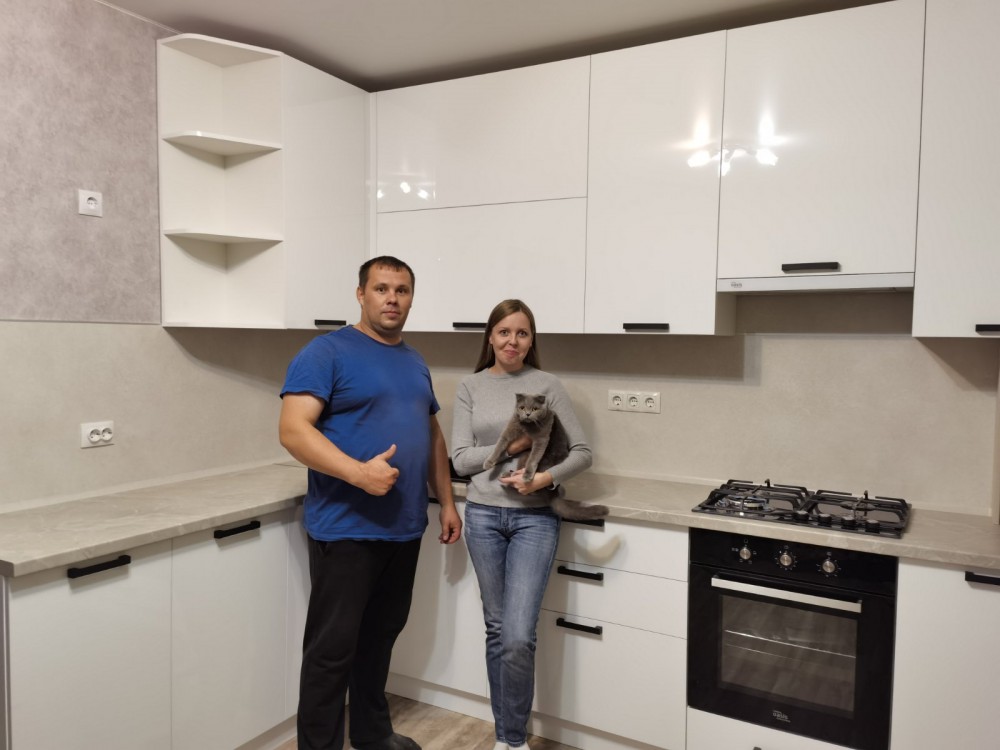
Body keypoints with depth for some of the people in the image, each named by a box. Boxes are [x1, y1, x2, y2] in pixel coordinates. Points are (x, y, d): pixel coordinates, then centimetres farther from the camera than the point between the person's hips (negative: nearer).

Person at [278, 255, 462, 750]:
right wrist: (358, 473, -29)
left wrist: (446, 502, 15)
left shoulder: (415, 363, 14)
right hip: (346, 530, -7)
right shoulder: (327, 352, -9)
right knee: (332, 649, 4)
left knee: (381, 637, 20)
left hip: (404, 529, 7)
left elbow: (433, 436, 20)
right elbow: (292, 430, -19)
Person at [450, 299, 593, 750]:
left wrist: (546, 478, -18)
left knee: (518, 638, -7)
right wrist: (512, 447, -15)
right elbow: (460, 459, -3)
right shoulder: (470, 387, 3)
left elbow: (583, 453, -2)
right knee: (497, 630, 13)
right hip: (484, 515, 2)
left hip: (534, 518, -2)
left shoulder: (546, 385, -2)